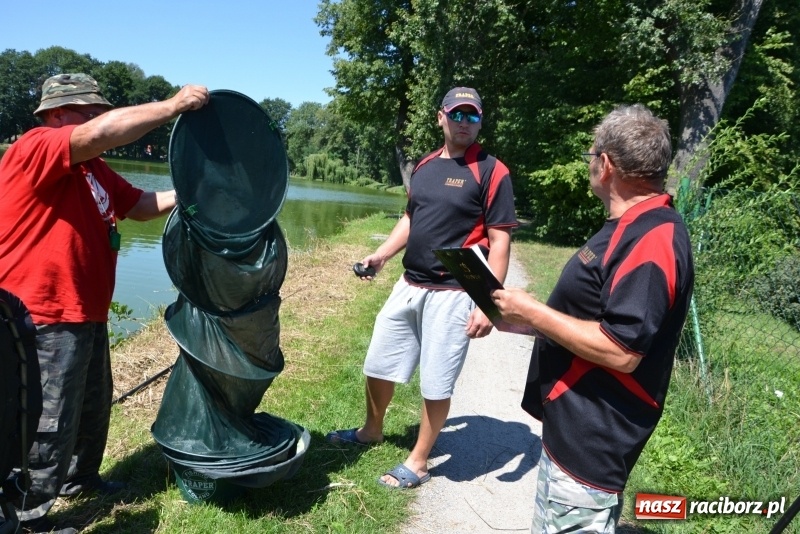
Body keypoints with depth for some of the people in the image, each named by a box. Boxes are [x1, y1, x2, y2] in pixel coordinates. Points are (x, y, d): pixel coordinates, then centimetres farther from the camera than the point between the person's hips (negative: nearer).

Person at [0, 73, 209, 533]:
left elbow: (143, 204, 15)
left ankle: (81, 478, 43)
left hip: (85, 315, 10)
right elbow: (100, 134, -33)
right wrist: (173, 106, -29)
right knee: (49, 423, 1)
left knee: (93, 405, 23)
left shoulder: (94, 170, 14)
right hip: (46, 318, -10)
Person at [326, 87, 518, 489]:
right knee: (378, 364, 18)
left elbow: (499, 241, -13)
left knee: (436, 384, 3)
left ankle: (418, 462, 24)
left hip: (452, 294, -7)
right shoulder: (425, 165, 11)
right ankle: (371, 430, 43)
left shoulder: (491, 171, -9)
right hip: (408, 286, 7)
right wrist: (381, 255, 7)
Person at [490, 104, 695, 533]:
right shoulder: (635, 226, 11)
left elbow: (620, 351, -29)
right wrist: (529, 318, 8)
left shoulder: (651, 240, -24)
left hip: (592, 438, -10)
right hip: (574, 426, 10)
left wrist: (533, 313, -20)